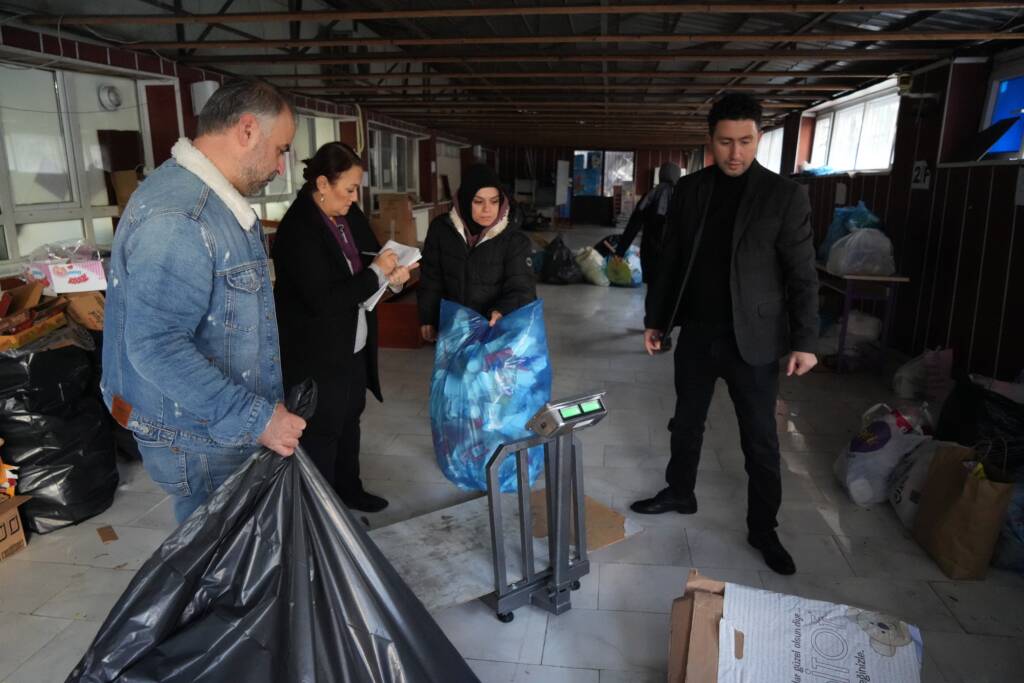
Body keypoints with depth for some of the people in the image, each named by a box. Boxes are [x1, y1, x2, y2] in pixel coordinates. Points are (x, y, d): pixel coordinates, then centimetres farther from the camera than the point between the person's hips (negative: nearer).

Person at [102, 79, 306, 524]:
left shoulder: (219, 203, 10)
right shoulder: (175, 218, -25)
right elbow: (157, 347, -31)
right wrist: (255, 418, -28)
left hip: (227, 424, 9)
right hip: (197, 439, -9)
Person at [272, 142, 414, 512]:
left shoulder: (350, 215, 2)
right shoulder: (296, 230, -23)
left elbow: (370, 258, 13)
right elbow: (324, 300, -28)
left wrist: (392, 274, -10)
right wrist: (377, 272, -23)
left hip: (354, 347, 8)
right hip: (316, 355, -8)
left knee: (348, 422, 22)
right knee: (320, 433, 6)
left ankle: (349, 490, 41)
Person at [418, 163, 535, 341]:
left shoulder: (514, 239, -15)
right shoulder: (441, 229, -8)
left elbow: (522, 289, -20)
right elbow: (430, 278, 2)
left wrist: (501, 312, -39)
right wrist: (427, 318, 1)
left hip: (496, 329, -2)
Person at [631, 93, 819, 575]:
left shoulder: (785, 196, -7)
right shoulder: (688, 191, 2)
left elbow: (802, 275, -7)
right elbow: (670, 262, 8)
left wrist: (804, 341, -11)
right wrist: (656, 319, 8)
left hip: (753, 340, -3)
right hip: (696, 334, 3)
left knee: (761, 441, 8)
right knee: (686, 424, 17)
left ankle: (763, 528, 25)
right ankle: (680, 494, 39)